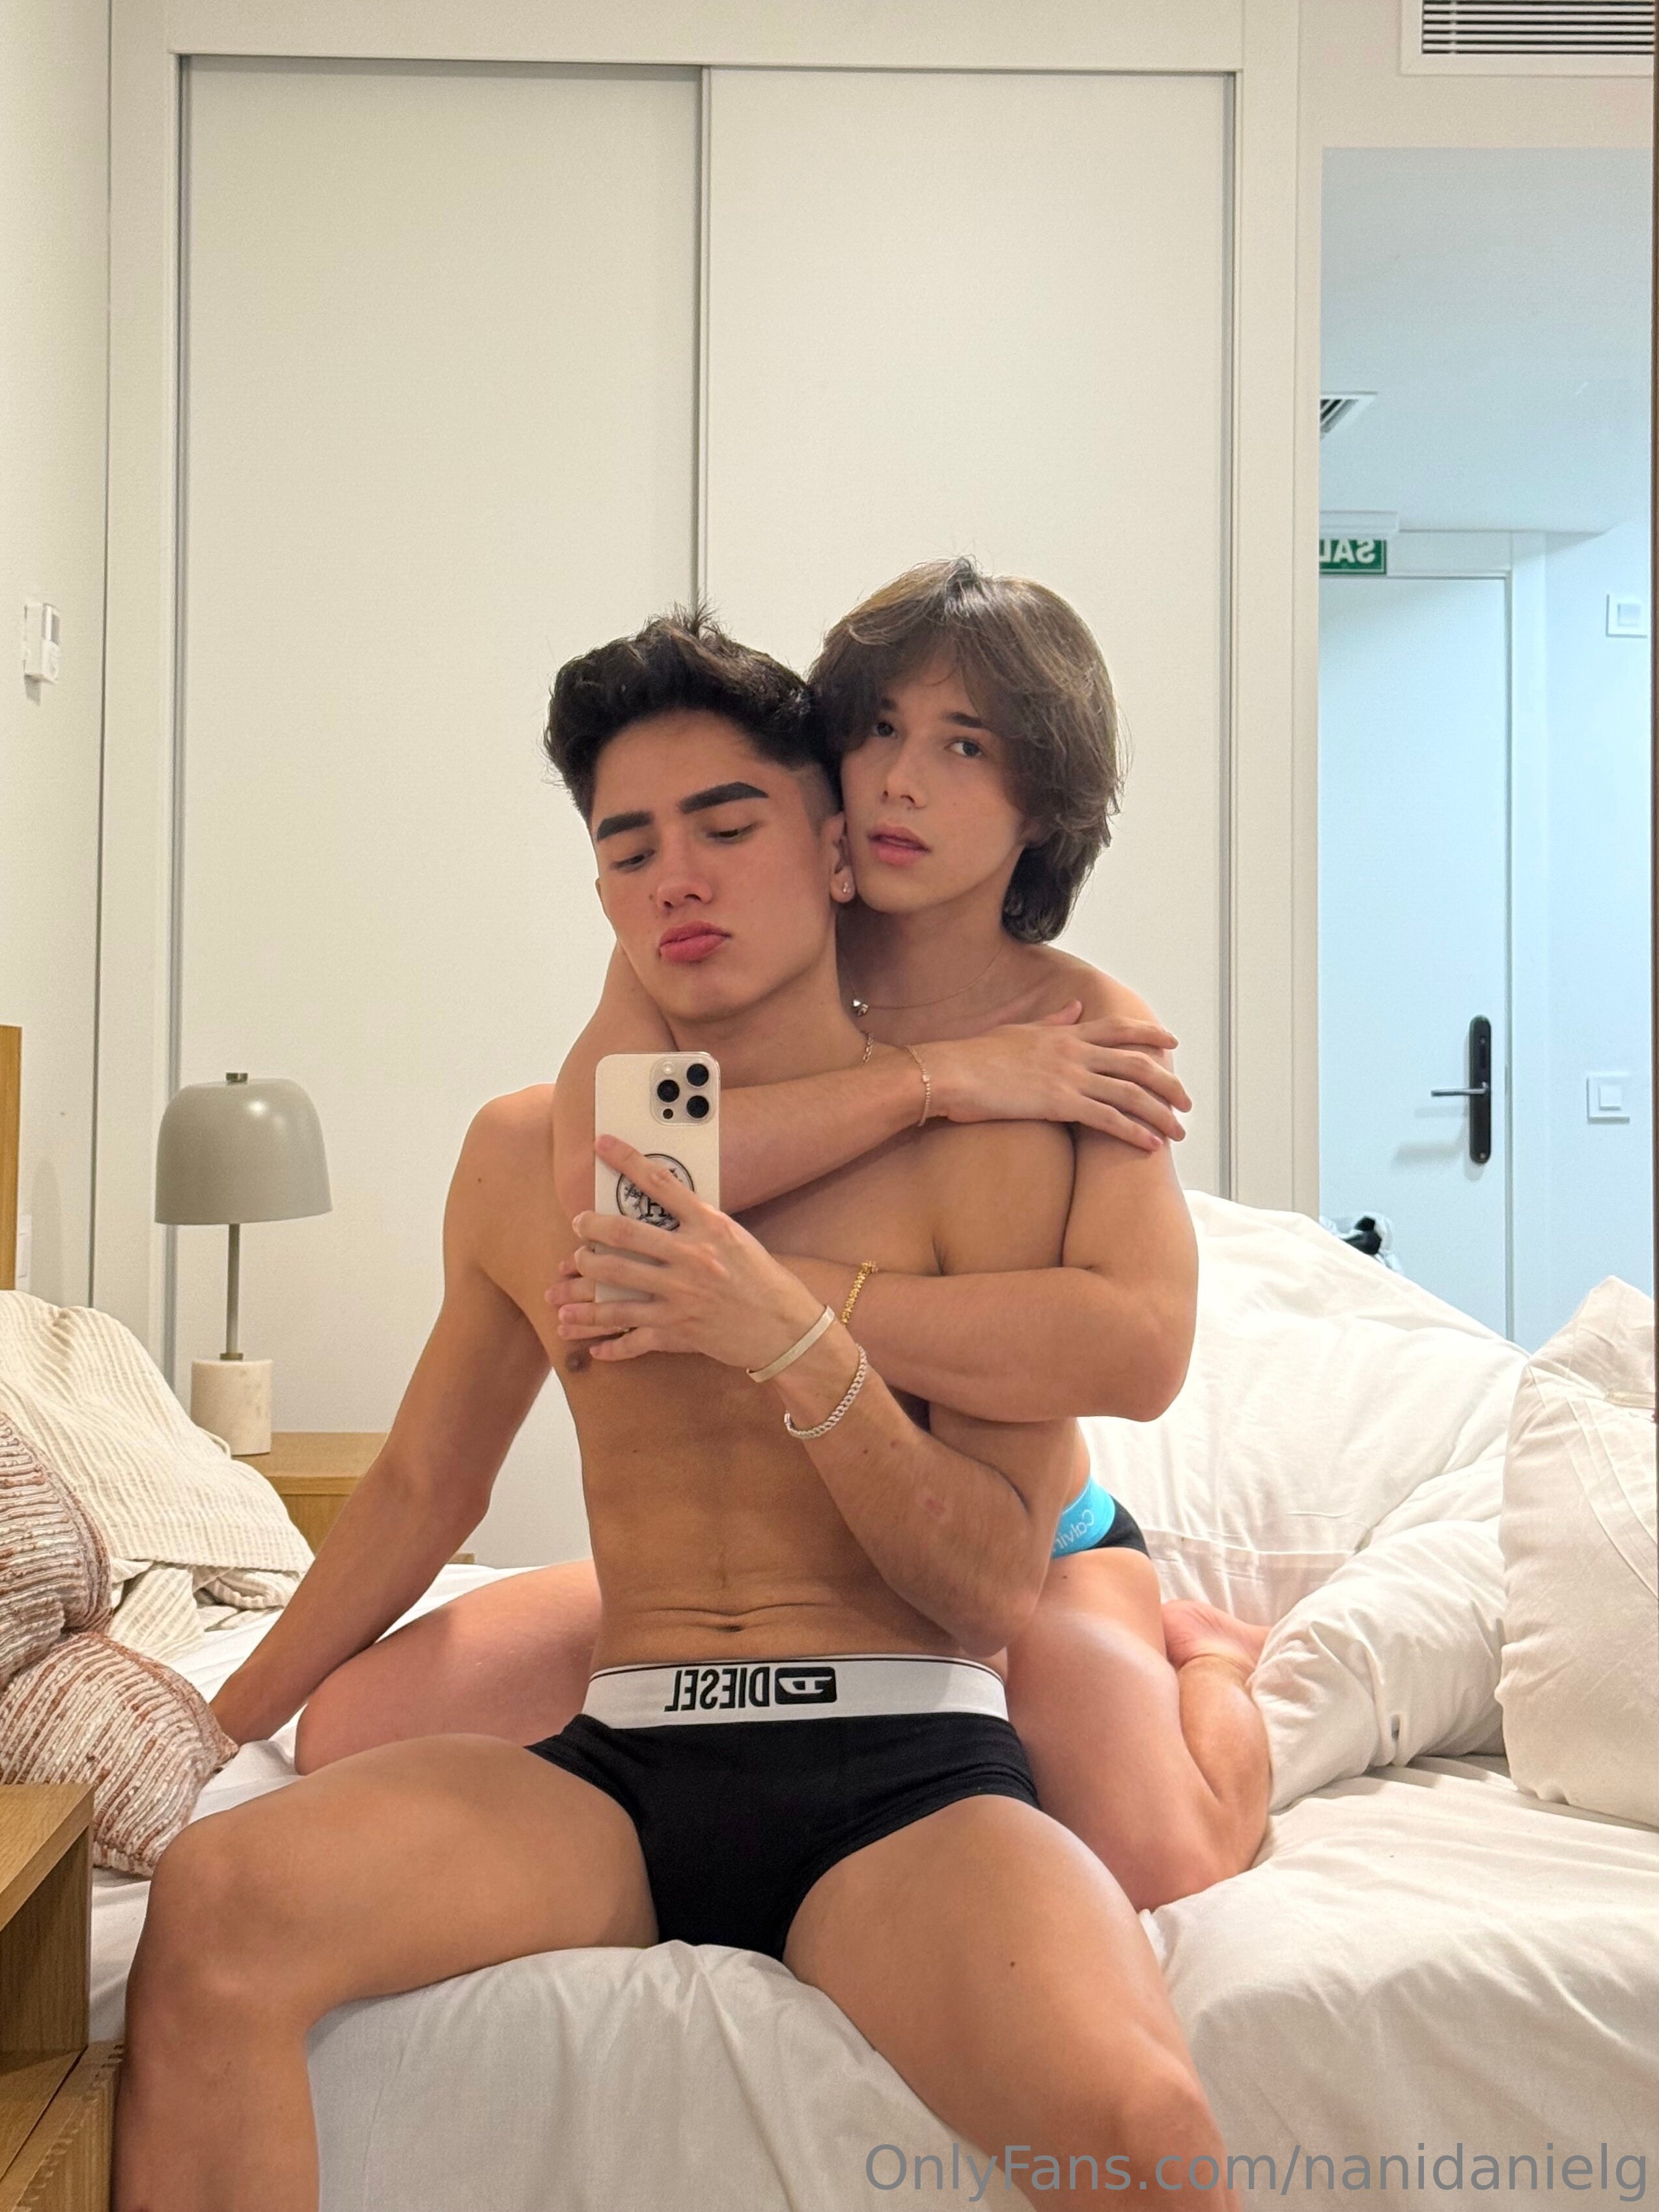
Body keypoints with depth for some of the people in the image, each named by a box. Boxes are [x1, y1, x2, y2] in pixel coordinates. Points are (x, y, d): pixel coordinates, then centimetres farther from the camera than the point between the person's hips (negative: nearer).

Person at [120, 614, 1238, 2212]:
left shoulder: (984, 1148, 0)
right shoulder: (522, 1156, 11)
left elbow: (999, 1591, -3)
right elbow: (418, 1490, 24)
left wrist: (794, 1345, -17)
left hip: (903, 1767, -3)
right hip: (616, 1762, 4)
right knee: (211, 1906, -24)